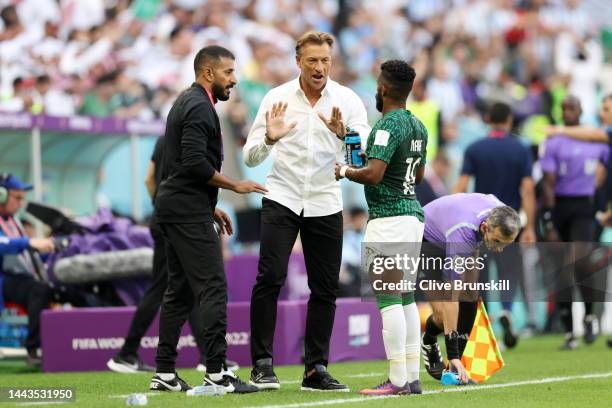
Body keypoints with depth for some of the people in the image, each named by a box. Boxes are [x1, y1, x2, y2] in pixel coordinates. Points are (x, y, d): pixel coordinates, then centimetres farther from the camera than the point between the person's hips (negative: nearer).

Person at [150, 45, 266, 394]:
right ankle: (217, 372, -14)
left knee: (180, 290, 11)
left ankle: (165, 372, 12)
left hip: (175, 208, 11)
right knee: (213, 288, -11)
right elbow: (196, 164, -23)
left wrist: (210, 206, 23)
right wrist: (234, 185, -12)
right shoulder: (200, 107, -13)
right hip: (189, 212, -11)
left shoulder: (187, 103, 20)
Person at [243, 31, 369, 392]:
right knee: (270, 278, -14)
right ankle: (262, 364, -9)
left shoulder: (347, 100, 0)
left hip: (325, 204, 1)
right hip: (282, 198, -1)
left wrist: (344, 132, -32)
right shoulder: (277, 98, 0)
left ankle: (316, 369, 11)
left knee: (325, 289, 2)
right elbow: (251, 157, 0)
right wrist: (270, 138, -21)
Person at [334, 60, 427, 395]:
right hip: (413, 214, 9)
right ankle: (413, 377, 12)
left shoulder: (388, 125, -15)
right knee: (406, 296, 12)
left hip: (388, 216, -9)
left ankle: (397, 380, -11)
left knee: (388, 297, -8)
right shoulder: (418, 126, 13)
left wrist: (344, 171, -6)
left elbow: (373, 174, -23)